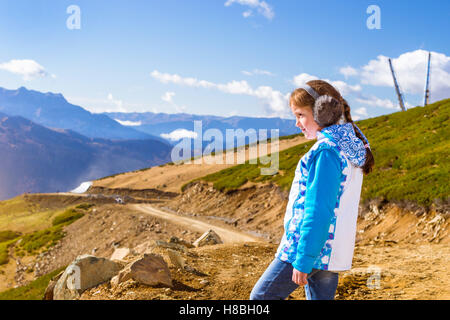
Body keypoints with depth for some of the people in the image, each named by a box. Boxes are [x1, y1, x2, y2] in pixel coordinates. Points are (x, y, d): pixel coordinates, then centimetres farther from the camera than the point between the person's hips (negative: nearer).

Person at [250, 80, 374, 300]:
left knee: (261, 297, 4)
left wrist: (303, 261, -19)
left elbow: (318, 211, -22)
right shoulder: (349, 148, 12)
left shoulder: (325, 151, -18)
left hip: (310, 248, -9)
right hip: (330, 253, 9)